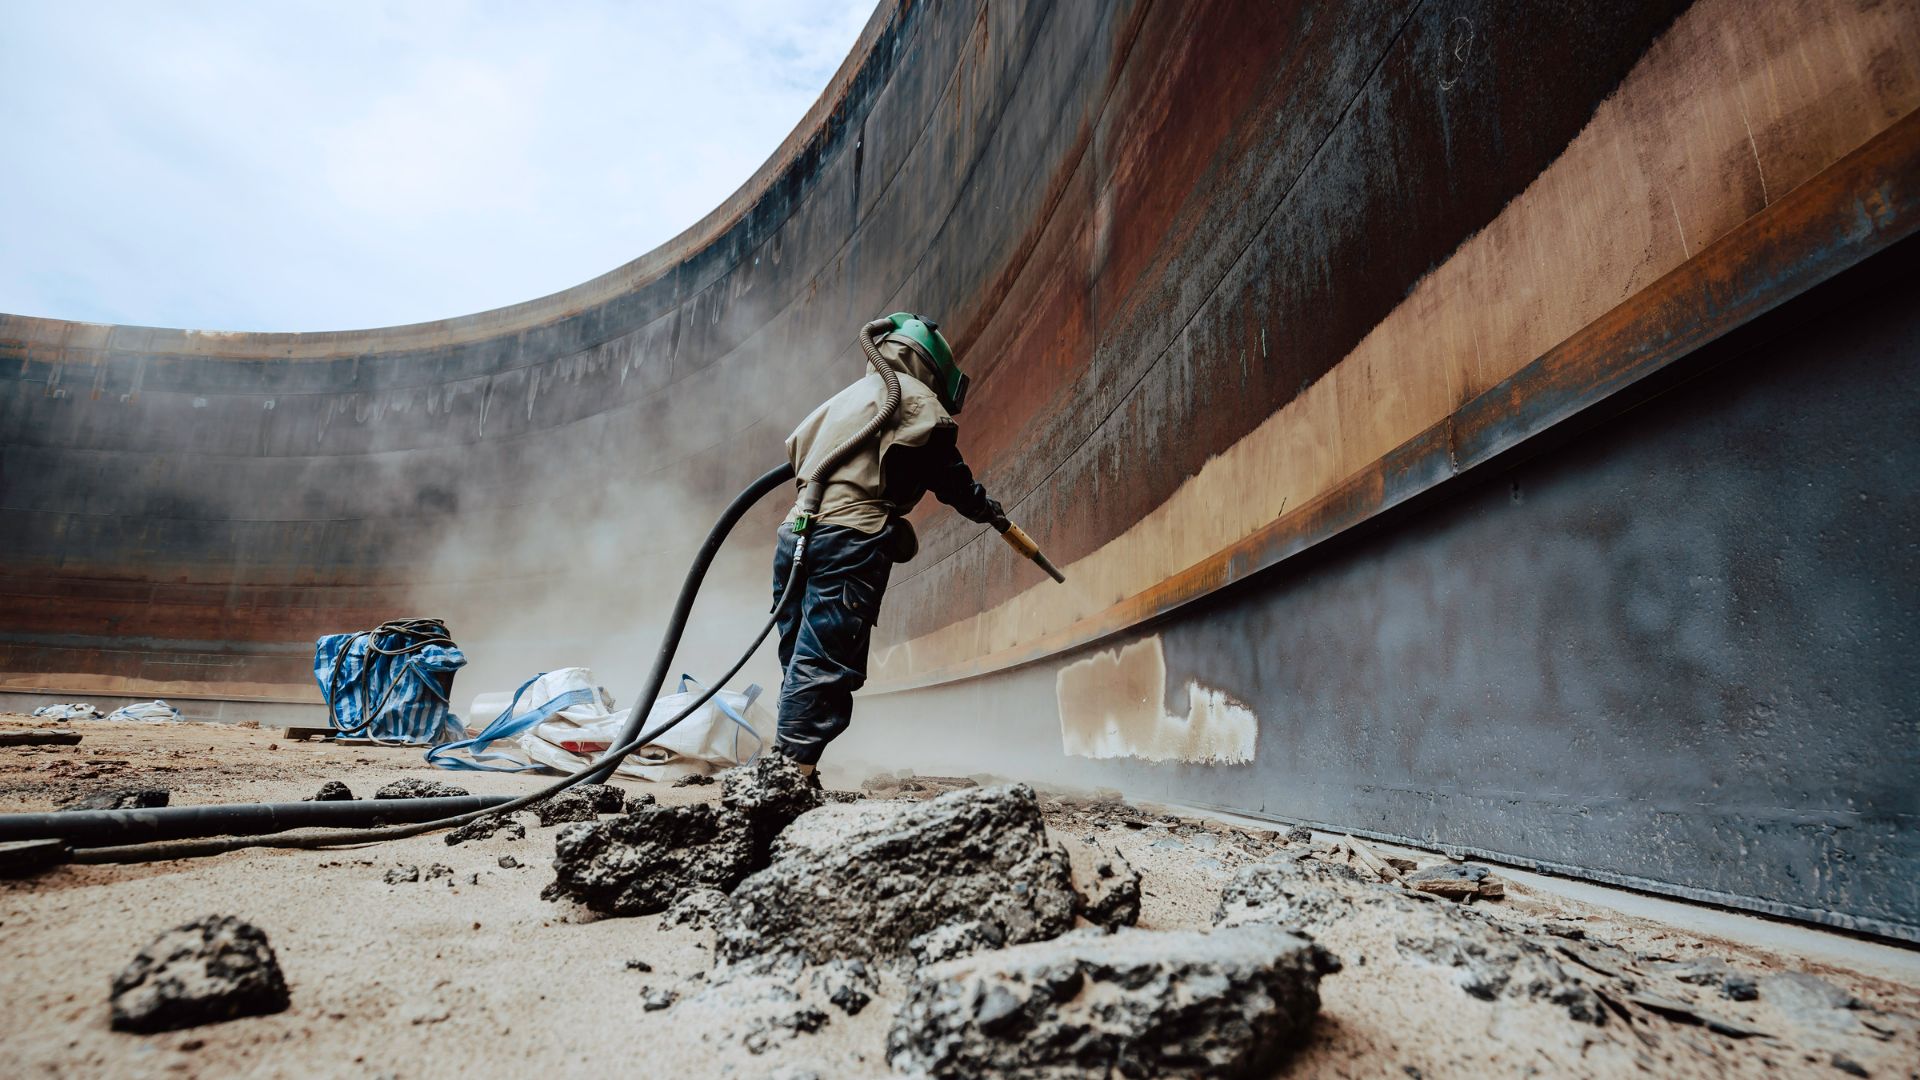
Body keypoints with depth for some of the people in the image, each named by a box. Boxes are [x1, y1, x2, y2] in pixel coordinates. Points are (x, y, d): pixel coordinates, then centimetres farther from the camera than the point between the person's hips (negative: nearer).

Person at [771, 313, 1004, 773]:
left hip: (796, 532, 8)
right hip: (850, 537, -8)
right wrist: (985, 507, 19)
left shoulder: (848, 394, 28)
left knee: (802, 668, 10)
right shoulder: (915, 395, 5)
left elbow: (796, 445, 28)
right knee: (824, 669, -12)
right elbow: (946, 471, 4)